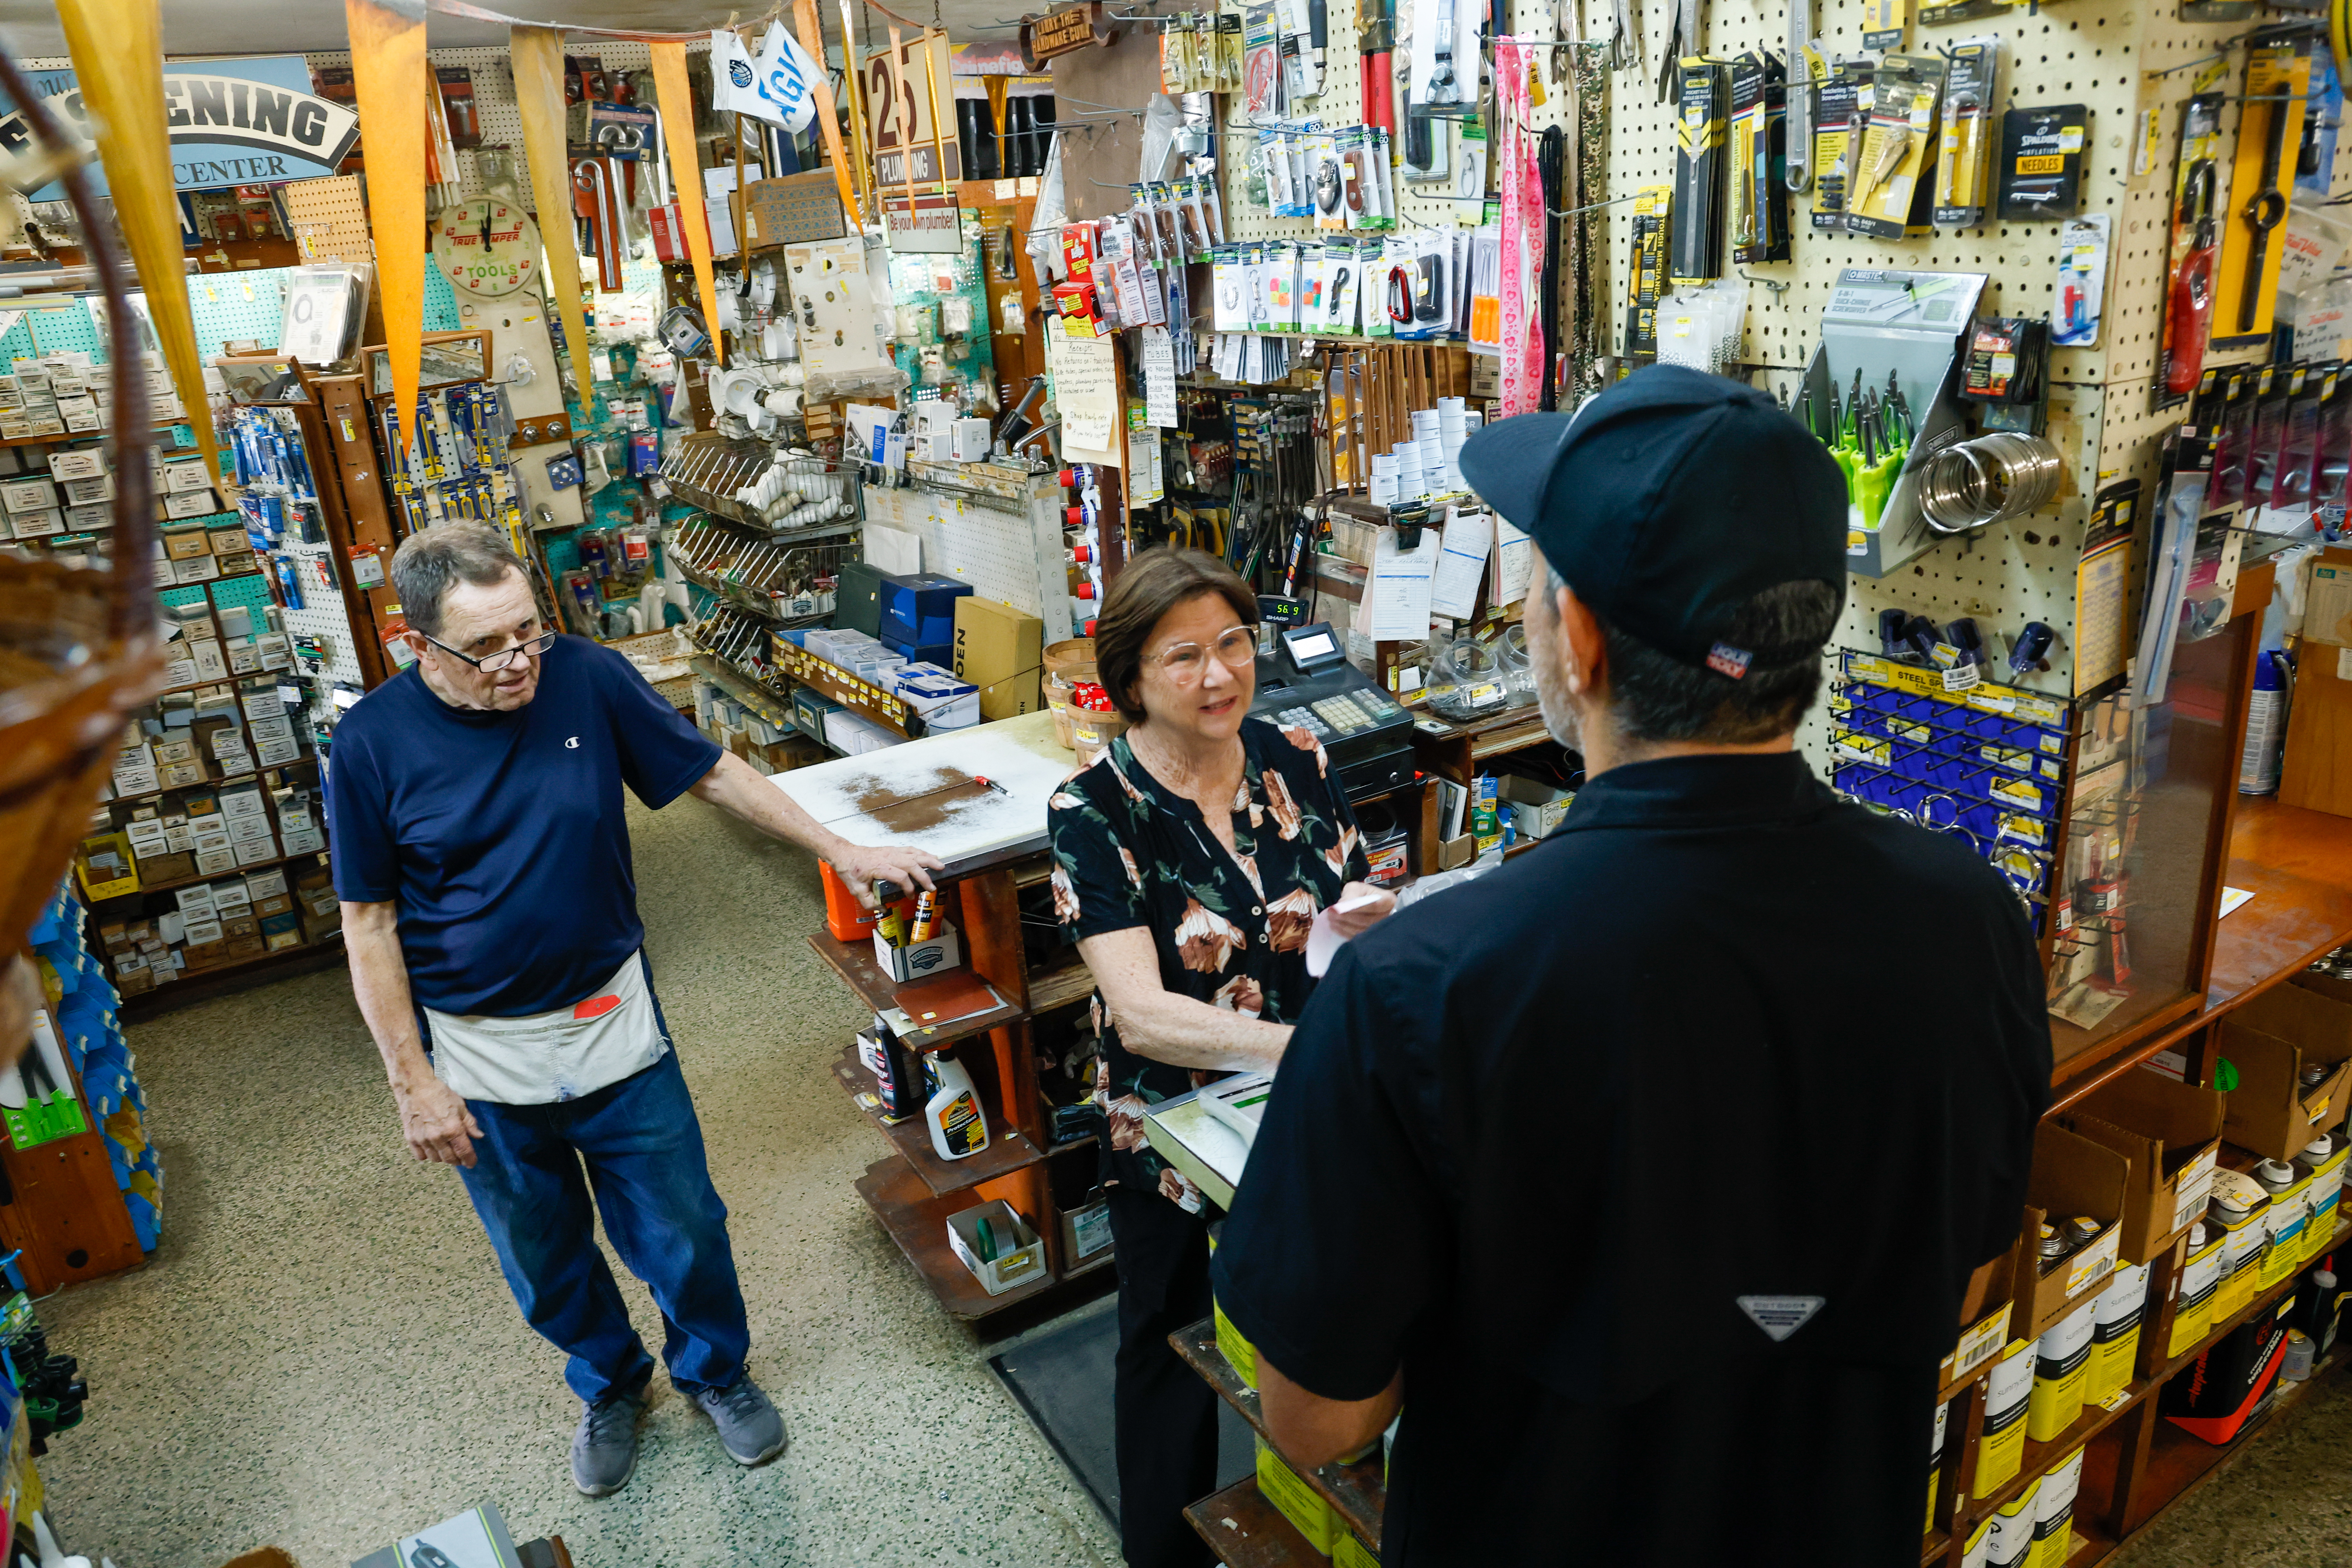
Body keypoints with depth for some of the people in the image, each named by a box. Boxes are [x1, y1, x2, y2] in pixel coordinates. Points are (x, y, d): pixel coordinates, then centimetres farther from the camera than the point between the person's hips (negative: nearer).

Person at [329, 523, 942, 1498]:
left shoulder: (587, 678, -13)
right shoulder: (373, 745, -14)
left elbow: (712, 772, -1)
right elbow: (369, 924, -7)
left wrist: (839, 852, 0)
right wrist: (413, 1084, -7)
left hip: (615, 1026, 0)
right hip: (483, 1064, 0)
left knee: (683, 1234, 12)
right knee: (546, 1262, 19)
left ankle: (715, 1370, 41)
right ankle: (610, 1385, 47)